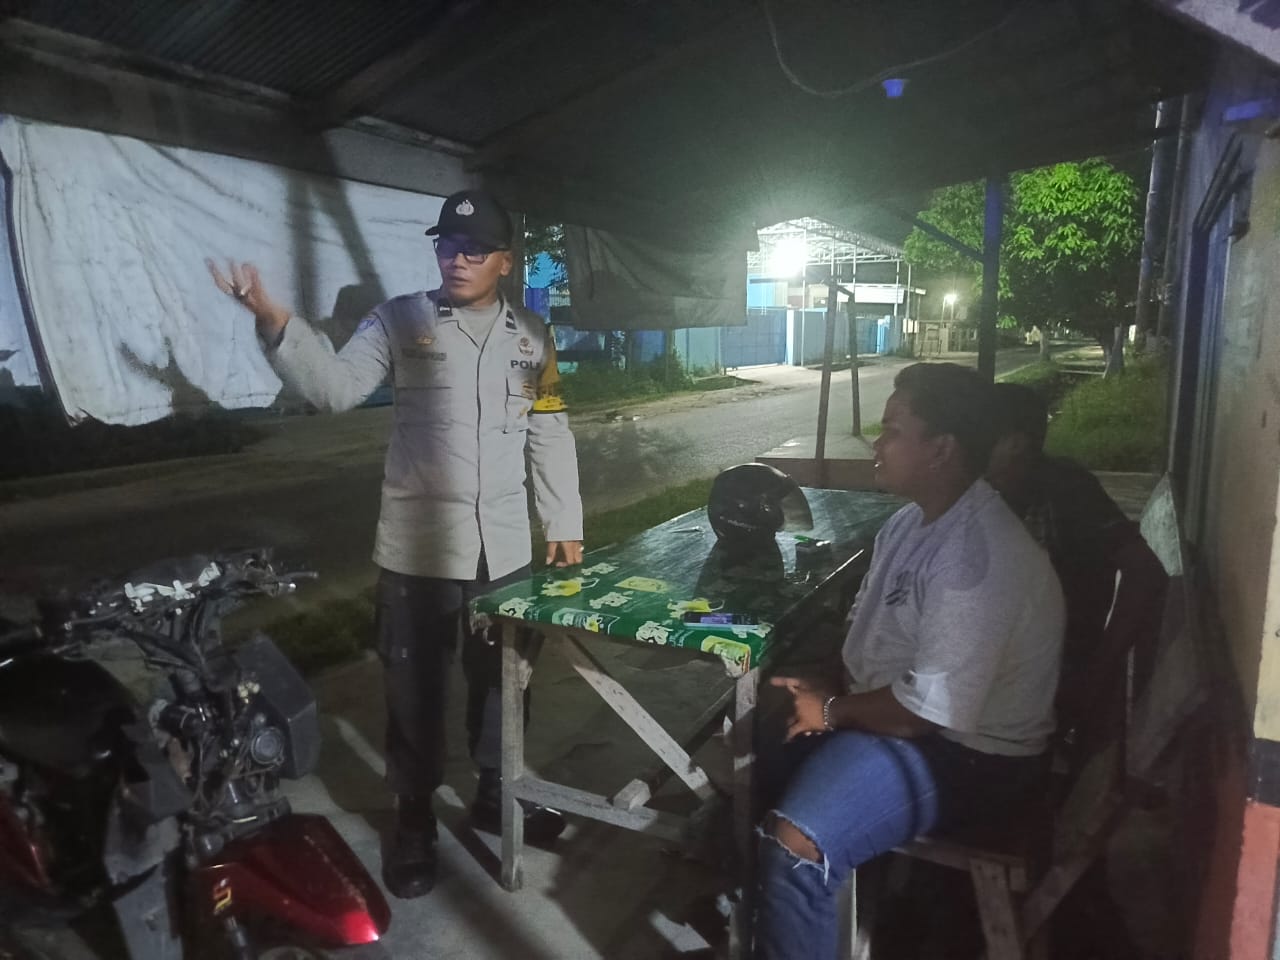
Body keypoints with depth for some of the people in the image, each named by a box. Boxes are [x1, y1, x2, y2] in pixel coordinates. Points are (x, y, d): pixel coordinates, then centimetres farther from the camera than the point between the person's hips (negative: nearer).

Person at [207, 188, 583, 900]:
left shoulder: (531, 336, 7)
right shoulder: (401, 320, -2)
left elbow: (551, 438, 9)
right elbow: (336, 386, -14)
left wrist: (565, 524, 9)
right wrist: (272, 319, -28)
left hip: (505, 548, 3)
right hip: (418, 546, -2)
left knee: (501, 677, 18)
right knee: (416, 687, 10)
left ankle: (496, 793, 39)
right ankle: (415, 819, 30)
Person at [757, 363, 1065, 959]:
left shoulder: (976, 557, -28)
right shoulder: (911, 521, 5)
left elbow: (932, 709, -28)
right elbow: (869, 631, 13)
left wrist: (833, 710, -13)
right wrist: (824, 689, -5)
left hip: (966, 753, -10)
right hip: (890, 712, 10)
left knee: (794, 846, -26)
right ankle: (749, 911, 29)